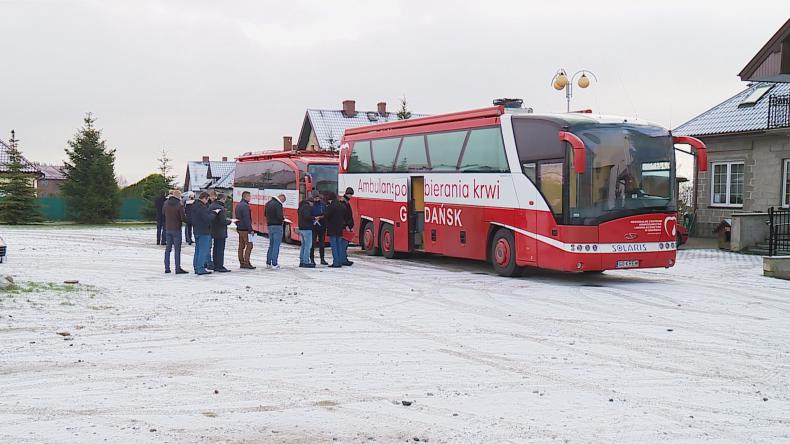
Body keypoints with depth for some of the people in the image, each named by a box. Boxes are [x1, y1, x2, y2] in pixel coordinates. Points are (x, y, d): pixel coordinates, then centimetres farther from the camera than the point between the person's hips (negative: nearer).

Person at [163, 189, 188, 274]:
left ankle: (167, 267, 13)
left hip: (168, 229, 5)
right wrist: (185, 216, 4)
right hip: (176, 229, -5)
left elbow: (163, 212, 18)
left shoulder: (166, 203, 2)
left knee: (168, 248, 12)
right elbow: (183, 218, -16)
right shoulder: (179, 205, -15)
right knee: (177, 249, -2)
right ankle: (178, 268, -4)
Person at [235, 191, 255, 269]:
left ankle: (242, 263, 12)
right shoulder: (245, 206, -17)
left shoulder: (238, 205, 14)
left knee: (241, 246, 10)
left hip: (239, 229, 10)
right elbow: (247, 219, -21)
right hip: (245, 229, -10)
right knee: (249, 245, -8)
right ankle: (246, 263, -11)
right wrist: (250, 229, -19)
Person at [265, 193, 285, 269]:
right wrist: (283, 219, -4)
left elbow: (266, 214, 20)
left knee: (271, 244, 18)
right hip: (277, 226, -8)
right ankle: (274, 264, -4)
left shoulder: (268, 203, 11)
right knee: (276, 245, -3)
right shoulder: (278, 205, -17)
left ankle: (268, 263, 21)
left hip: (269, 225, 8)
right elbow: (279, 216, -23)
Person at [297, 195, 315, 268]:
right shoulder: (307, 207, -13)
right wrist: (314, 218, -13)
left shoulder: (301, 206, 17)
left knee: (303, 245, 16)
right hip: (307, 228, -10)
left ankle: (301, 261, 19)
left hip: (301, 228, 10)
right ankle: (306, 262, -11)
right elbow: (307, 216, -24)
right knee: (308, 245, -9)